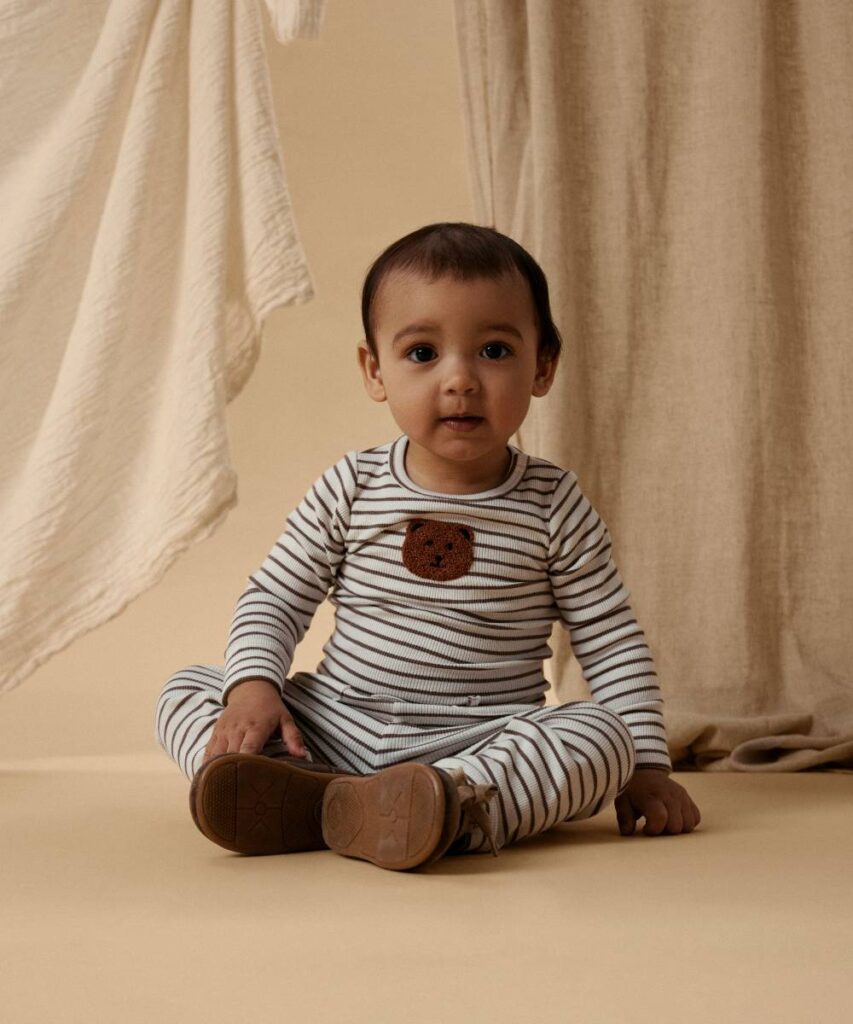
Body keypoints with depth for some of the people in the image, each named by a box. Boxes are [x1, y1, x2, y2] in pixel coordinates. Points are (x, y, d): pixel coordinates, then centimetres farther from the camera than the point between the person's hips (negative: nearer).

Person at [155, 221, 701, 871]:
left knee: (602, 734, -28)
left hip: (477, 743, -1)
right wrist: (253, 688, -12)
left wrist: (647, 765, -2)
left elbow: (614, 644, 4)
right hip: (335, 728, 2)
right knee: (185, 689, -11)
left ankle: (450, 801, -48)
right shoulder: (351, 489, 2)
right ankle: (296, 794, -38)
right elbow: (274, 599, 7)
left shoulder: (553, 506, 0)